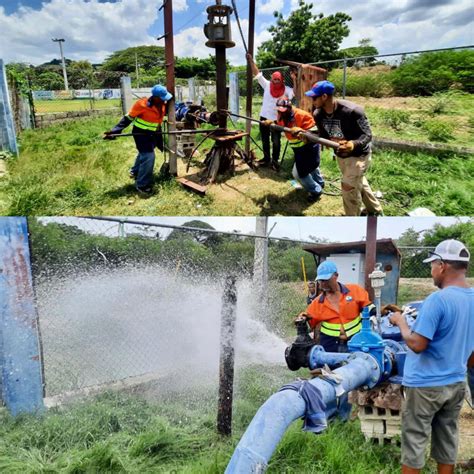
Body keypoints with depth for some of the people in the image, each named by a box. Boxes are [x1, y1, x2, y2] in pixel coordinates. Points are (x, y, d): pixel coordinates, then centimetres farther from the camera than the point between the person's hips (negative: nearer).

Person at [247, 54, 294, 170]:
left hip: (277, 119, -2)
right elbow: (257, 73, -1)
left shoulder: (285, 89, -5)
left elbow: (296, 93, -14)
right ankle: (266, 158, 29)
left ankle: (275, 160, 16)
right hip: (264, 117, 2)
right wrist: (251, 61, -5)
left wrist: (295, 81, -23)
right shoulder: (267, 85, -1)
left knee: (276, 141, 6)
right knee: (265, 140, 14)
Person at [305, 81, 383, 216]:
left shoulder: (352, 111, -32)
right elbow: (323, 136, -1)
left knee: (348, 186, -11)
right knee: (359, 182, 22)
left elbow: (367, 135, -28)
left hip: (358, 155, -8)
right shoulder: (318, 114, -12)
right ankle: (375, 211, 45)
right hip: (341, 155, 8)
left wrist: (353, 144, -50)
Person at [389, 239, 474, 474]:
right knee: (447, 440, 18)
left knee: (414, 441, 7)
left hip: (425, 384, -7)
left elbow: (417, 345, -24)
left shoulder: (437, 300, -23)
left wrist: (400, 322, -8)